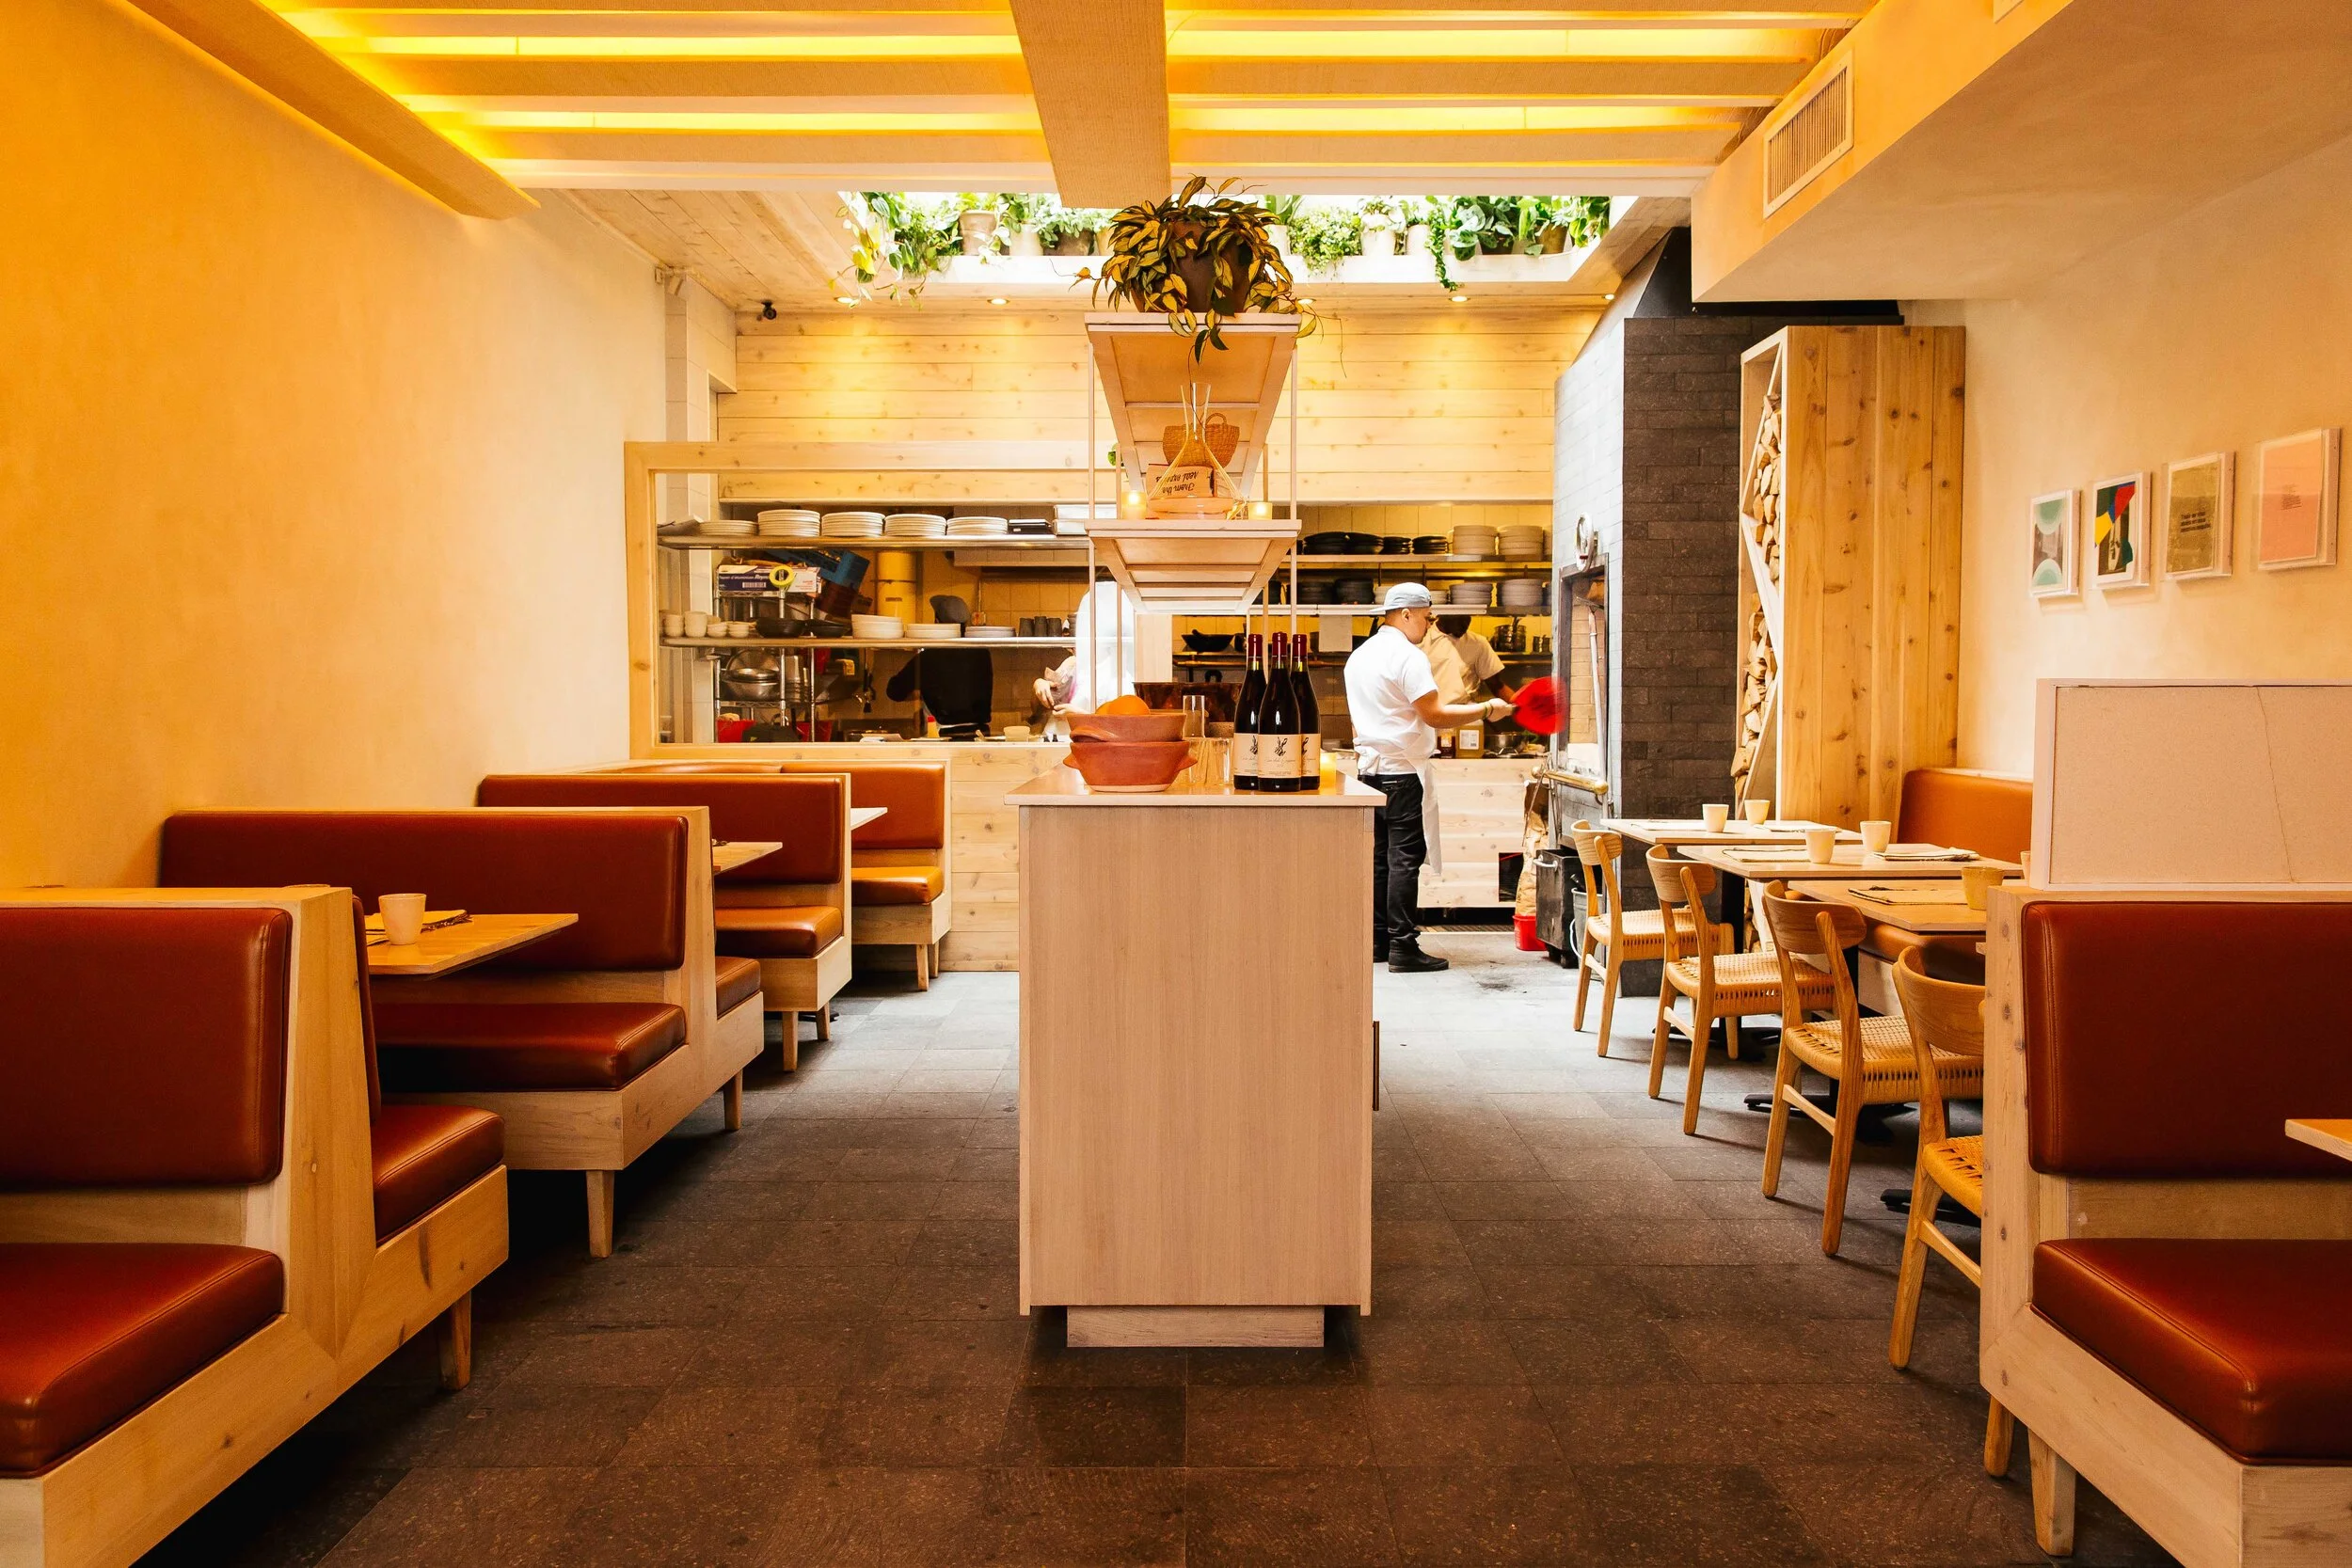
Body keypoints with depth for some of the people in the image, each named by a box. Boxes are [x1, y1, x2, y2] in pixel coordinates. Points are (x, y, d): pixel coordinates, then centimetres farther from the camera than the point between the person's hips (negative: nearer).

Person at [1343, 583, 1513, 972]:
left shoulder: (1359, 656, 15)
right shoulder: (1408, 656, -12)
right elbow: (1434, 715, -17)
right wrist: (1486, 710, -9)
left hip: (1371, 767, 9)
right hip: (1403, 770, -9)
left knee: (1379, 856, 11)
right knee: (1405, 858, -6)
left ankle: (1377, 940, 15)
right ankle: (1402, 947, -5)